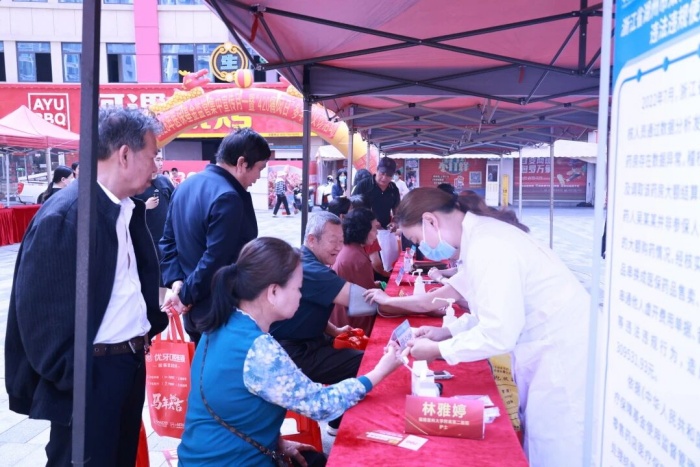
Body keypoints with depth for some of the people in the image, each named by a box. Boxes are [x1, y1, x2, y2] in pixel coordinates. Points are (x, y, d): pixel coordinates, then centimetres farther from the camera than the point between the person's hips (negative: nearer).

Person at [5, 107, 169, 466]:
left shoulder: (130, 207, 6)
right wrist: (67, 377, -14)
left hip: (131, 362, 8)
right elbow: (37, 307, -19)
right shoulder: (63, 214, -20)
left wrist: (149, 327, 8)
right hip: (88, 373, -8)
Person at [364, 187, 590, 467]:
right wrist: (447, 331, 8)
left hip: (562, 353, -10)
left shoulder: (487, 246, -25)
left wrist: (437, 350, -12)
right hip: (546, 351, 10)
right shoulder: (479, 235, 6)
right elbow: (498, 310, 16)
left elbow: (498, 334, -25)